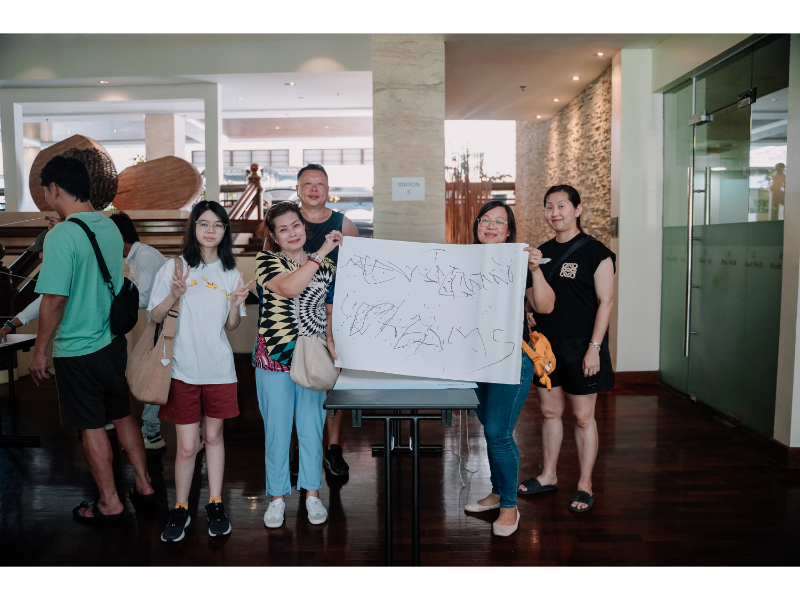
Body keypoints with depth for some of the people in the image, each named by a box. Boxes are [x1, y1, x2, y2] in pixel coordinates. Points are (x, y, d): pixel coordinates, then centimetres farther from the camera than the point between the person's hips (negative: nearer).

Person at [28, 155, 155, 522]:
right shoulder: (110, 227, 3)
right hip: (113, 341, 7)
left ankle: (109, 504, 20)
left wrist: (39, 351, -11)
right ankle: (143, 485, 28)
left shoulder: (61, 236, -19)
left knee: (92, 427, 7)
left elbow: (54, 299, -20)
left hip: (78, 349, -7)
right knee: (122, 415, 18)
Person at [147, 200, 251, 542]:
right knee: (187, 446, 2)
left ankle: (215, 505, 26)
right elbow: (155, 317, -2)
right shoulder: (175, 267, -2)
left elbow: (231, 326, 9)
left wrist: (237, 303, -10)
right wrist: (175, 294, -20)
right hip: (183, 368, -2)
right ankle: (180, 510, 22)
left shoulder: (231, 273, 7)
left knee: (213, 436, 13)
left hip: (219, 368, 3)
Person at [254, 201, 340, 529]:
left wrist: (332, 342, 4)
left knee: (312, 428, 9)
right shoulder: (266, 261, -3)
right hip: (274, 358, -2)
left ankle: (312, 493, 26)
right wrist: (322, 251, -24)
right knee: (277, 429, 6)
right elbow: (289, 287, -24)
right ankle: (277, 496, 23)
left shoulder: (326, 265, 9)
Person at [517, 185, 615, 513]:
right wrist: (529, 315, -2)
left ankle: (584, 485, 18)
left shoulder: (595, 252, -7)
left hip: (580, 346, -5)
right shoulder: (542, 252, 11)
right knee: (549, 411, 14)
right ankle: (548, 475, 29)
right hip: (545, 344, 6)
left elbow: (606, 301, -10)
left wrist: (594, 347, -16)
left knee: (583, 416, 4)